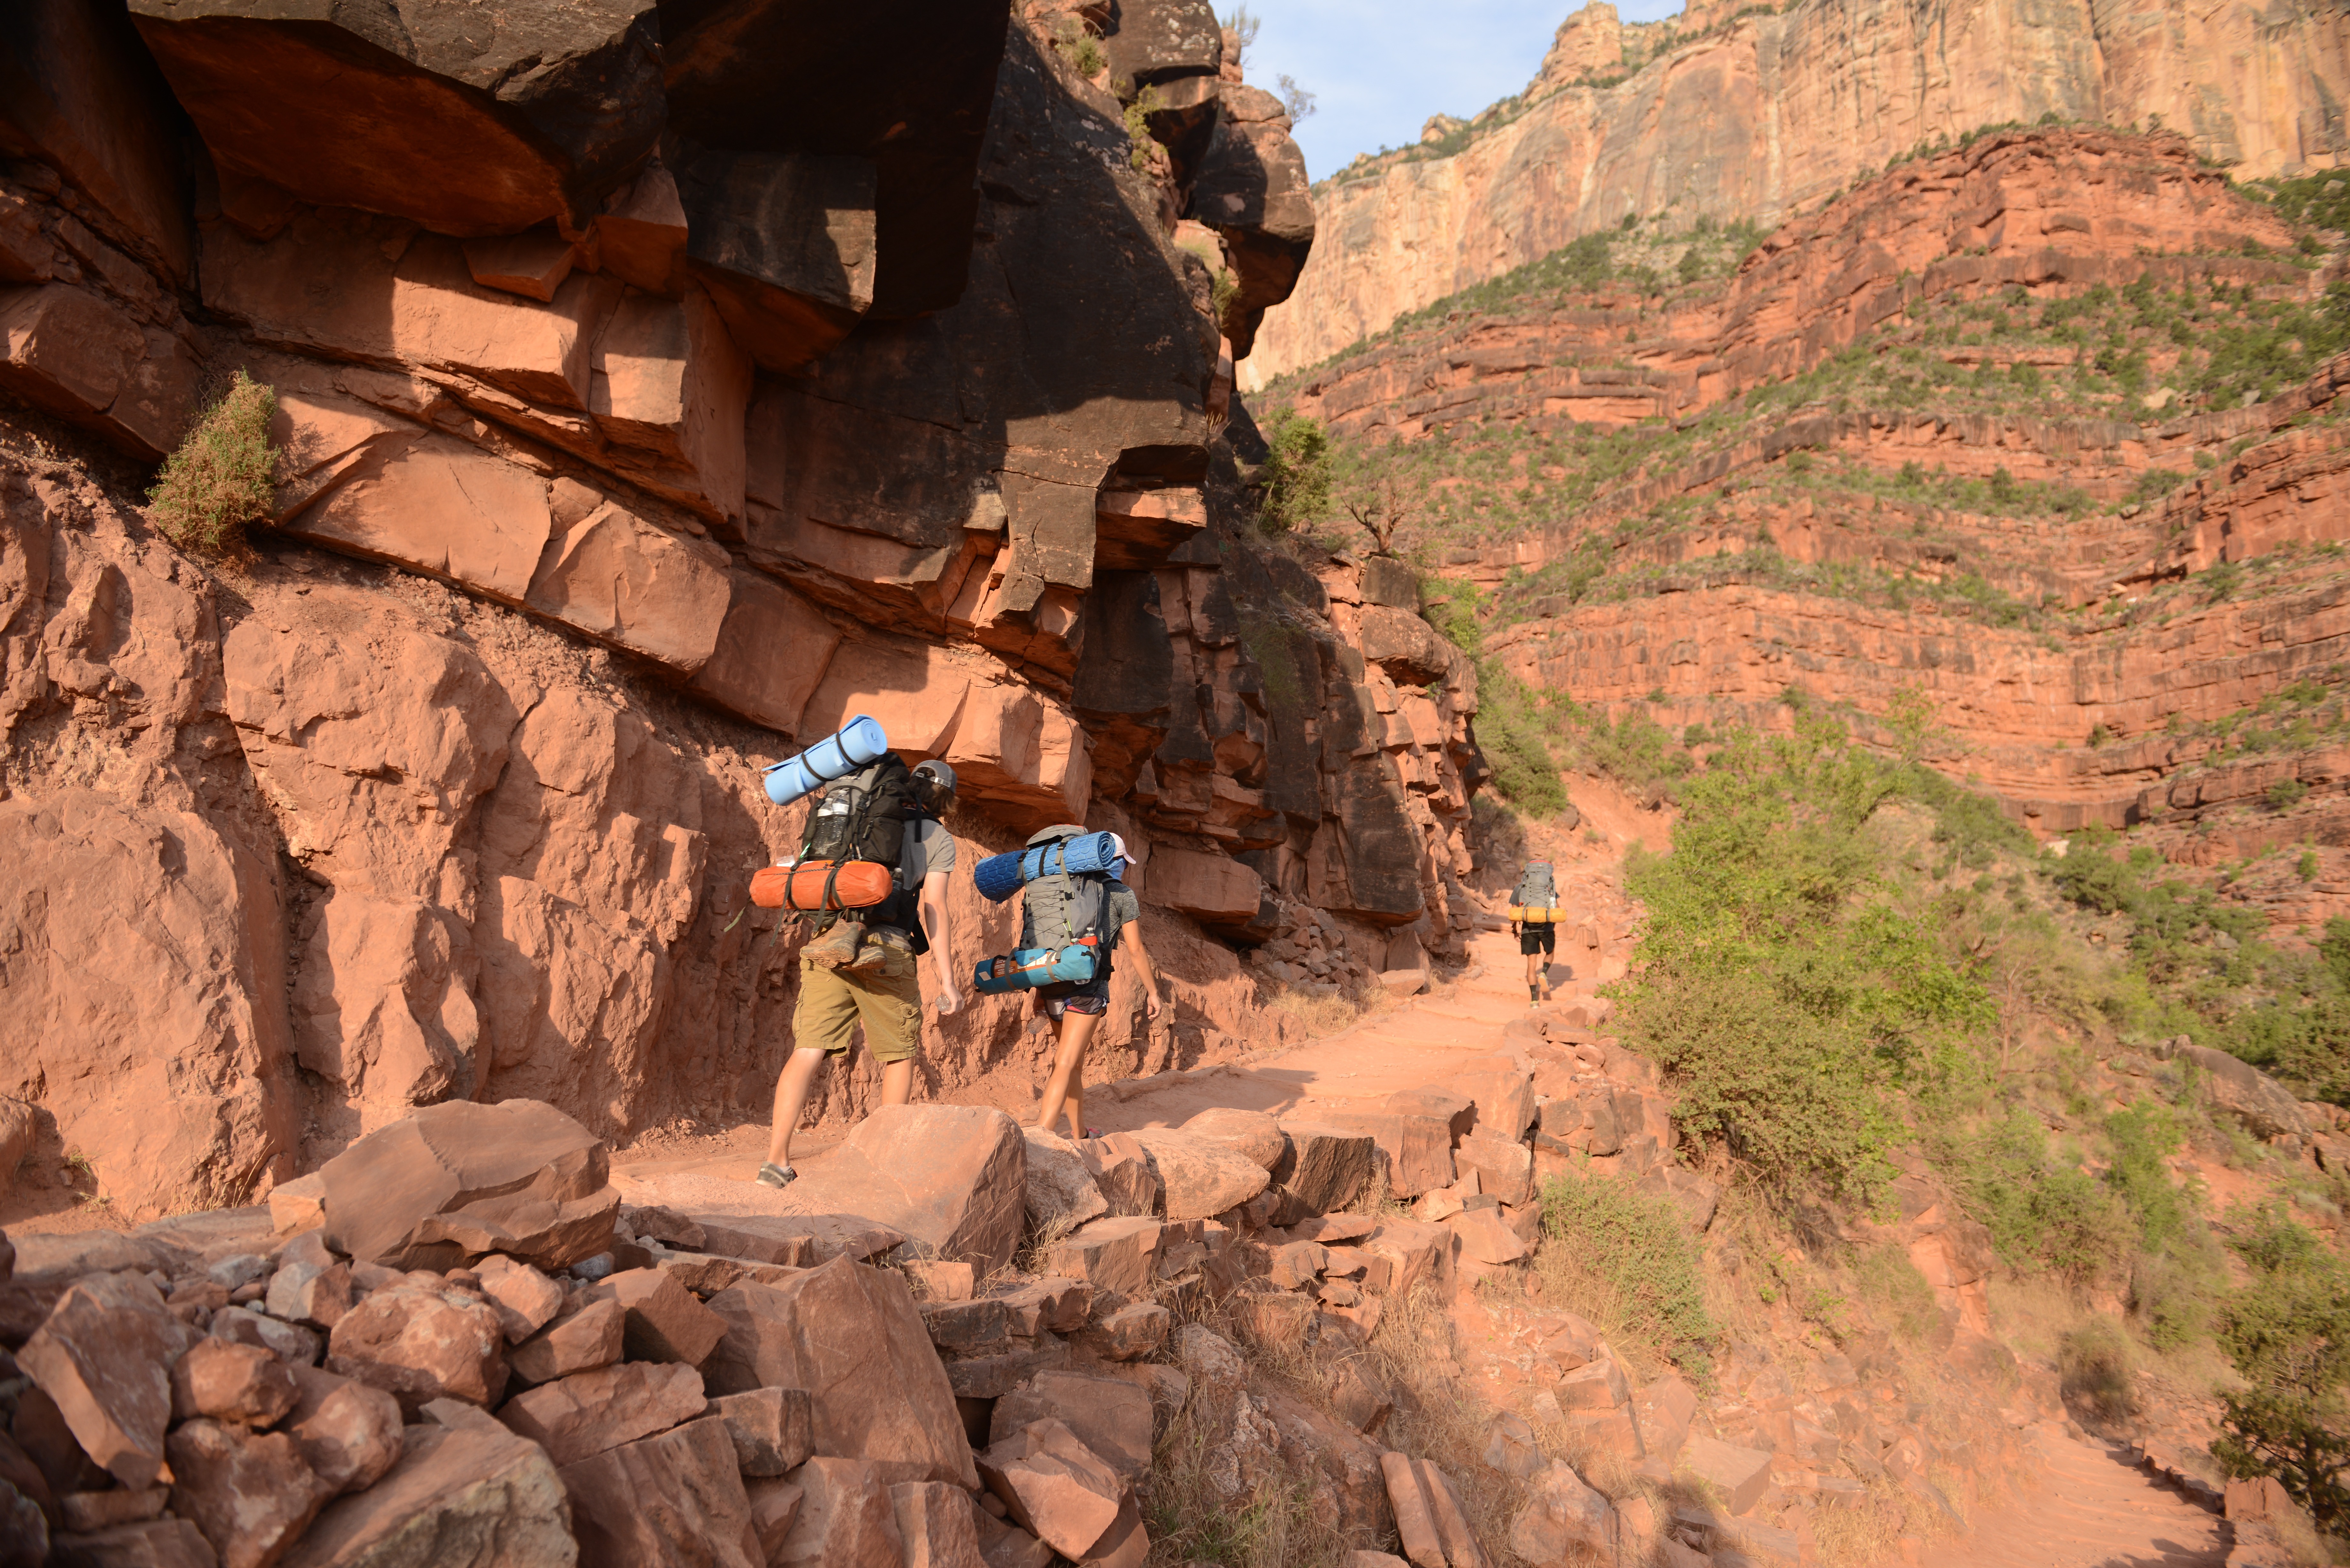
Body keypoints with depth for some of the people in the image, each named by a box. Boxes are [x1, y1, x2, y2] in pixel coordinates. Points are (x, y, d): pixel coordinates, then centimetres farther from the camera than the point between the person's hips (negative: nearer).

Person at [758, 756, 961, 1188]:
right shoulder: (938, 839, 8)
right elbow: (935, 909, -1)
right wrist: (946, 980, -2)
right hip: (884, 949, -3)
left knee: (808, 1051, 0)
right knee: (899, 1054, 14)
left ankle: (776, 1159, -8)